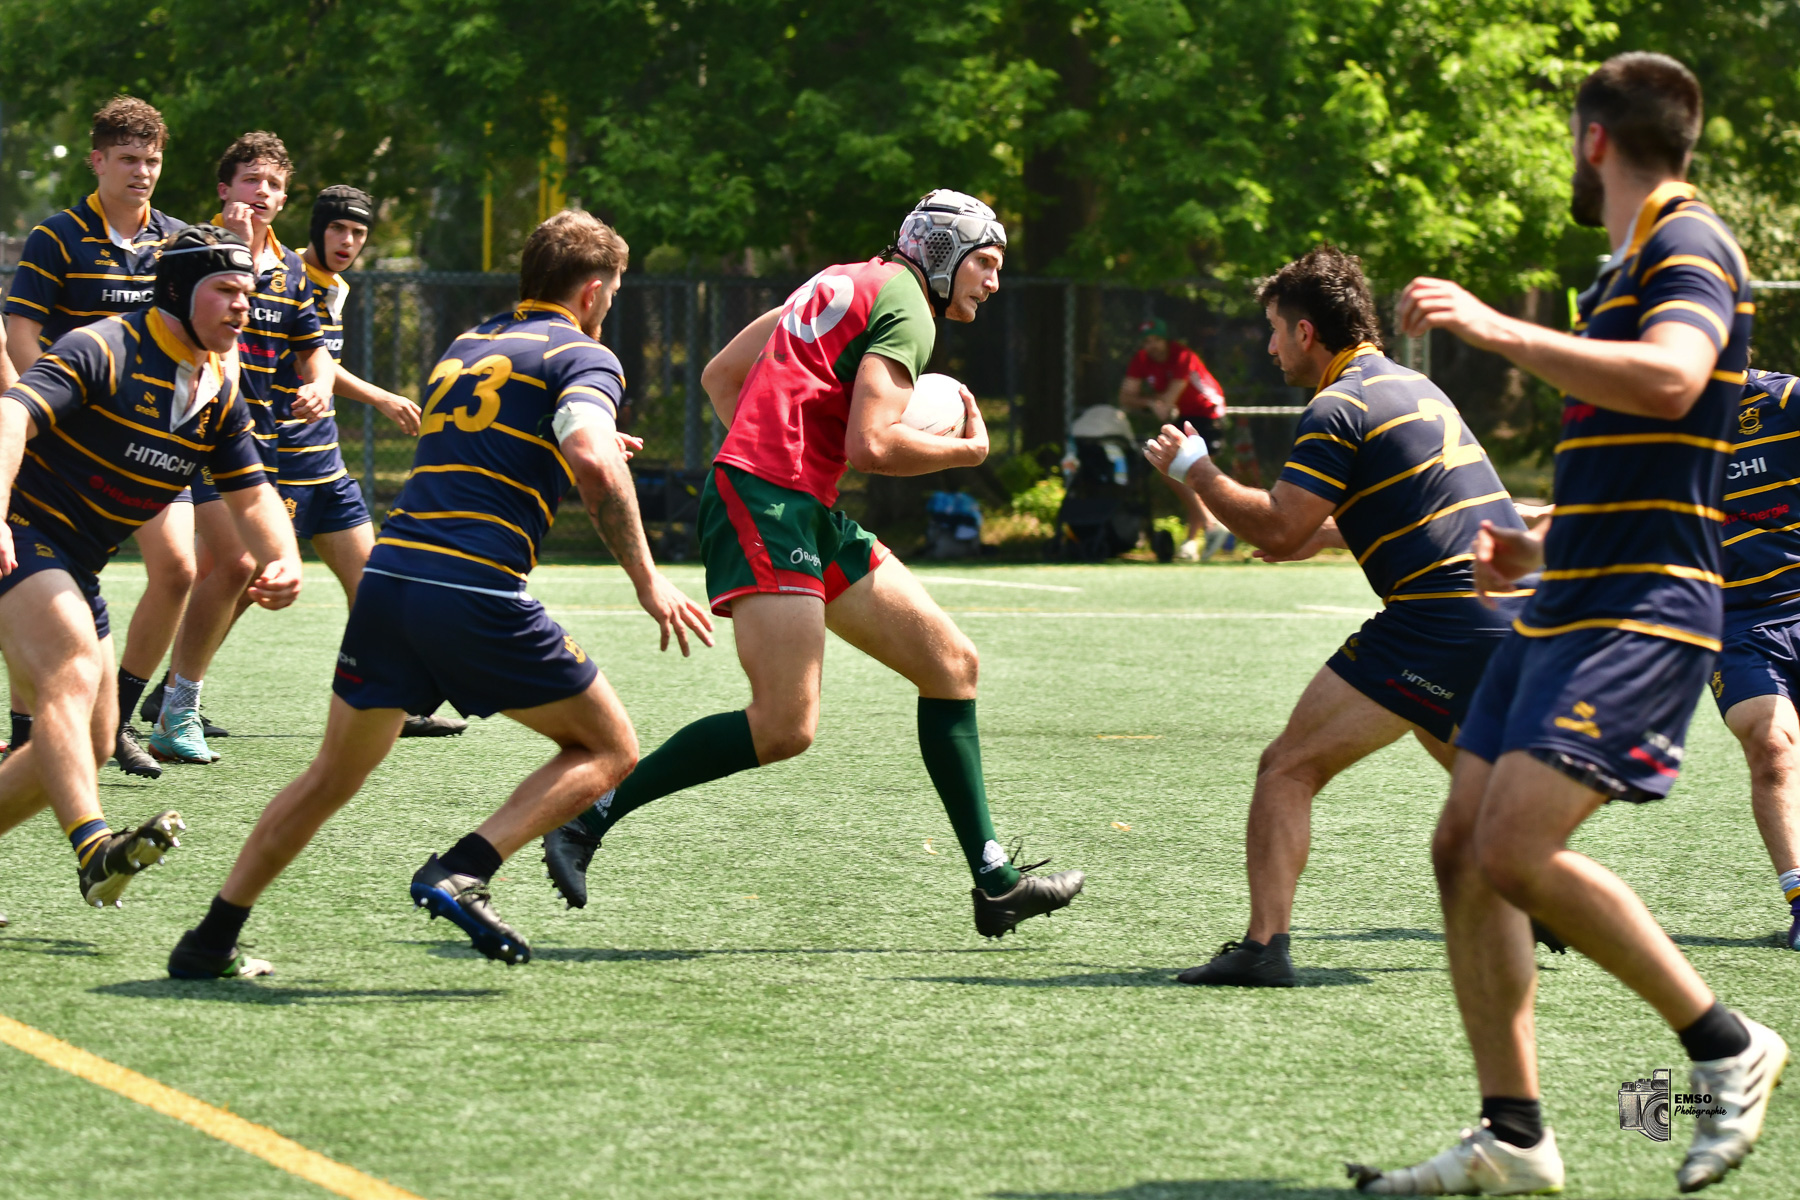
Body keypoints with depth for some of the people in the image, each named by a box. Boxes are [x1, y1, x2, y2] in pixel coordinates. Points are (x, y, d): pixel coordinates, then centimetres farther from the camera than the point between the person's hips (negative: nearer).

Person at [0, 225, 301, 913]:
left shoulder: (221, 394, 8)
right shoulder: (103, 350, -17)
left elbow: (250, 494, 12)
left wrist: (282, 562, -10)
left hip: (74, 569, 9)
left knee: (89, 742, 8)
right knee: (73, 674, -31)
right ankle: (94, 849, -48)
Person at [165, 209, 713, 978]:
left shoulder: (464, 347, 24)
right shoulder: (581, 357, 2)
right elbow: (594, 463, -17)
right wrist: (647, 580, -13)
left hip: (388, 572, 6)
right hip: (477, 592, -6)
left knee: (332, 778, 20)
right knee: (609, 747, 10)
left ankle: (210, 942, 17)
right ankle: (462, 872, -7)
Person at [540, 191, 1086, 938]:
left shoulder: (846, 283, 22)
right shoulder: (905, 308, -6)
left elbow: (719, 374, 24)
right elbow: (870, 446, -17)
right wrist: (969, 449, -1)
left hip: (810, 515, 11)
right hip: (767, 509, -11)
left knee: (951, 662, 8)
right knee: (785, 727, -18)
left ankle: (995, 882, 9)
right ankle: (593, 814, -7)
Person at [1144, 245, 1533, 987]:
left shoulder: (1340, 408, -7)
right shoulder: (1417, 389, 21)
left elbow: (1276, 530, -10)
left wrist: (1195, 471, 1)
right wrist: (1321, 533, 36)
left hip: (1438, 624, -9)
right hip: (1514, 614, 9)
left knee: (1288, 768, -7)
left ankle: (1264, 947, -18)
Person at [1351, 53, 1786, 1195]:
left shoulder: (1690, 244, -10)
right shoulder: (1628, 264, 21)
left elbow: (1669, 382, -31)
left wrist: (1499, 328, -31)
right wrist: (1546, 539, 29)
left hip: (1641, 609, -10)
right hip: (1568, 602, 10)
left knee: (1515, 848, -20)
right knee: (1464, 844, 3)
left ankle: (1728, 1046, -5)